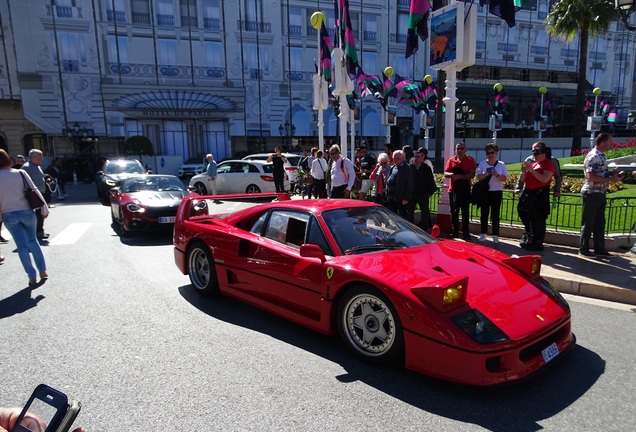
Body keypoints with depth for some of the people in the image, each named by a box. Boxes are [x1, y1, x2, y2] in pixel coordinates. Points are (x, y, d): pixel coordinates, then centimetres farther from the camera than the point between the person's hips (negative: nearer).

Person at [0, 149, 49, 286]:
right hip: (26, 212, 1)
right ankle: (42, 271, 17)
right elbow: (34, 190, -6)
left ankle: (32, 277, 8)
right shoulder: (20, 173, -5)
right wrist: (44, 209, 0)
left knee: (22, 245, 6)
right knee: (32, 241, 18)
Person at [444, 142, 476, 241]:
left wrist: (460, 176, -19)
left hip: (465, 189, -4)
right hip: (453, 189, 4)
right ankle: (454, 231, 18)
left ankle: (466, 233, 3)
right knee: (454, 211, 9)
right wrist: (452, 174, -14)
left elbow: (472, 174, -9)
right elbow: (445, 174, 8)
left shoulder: (470, 160, 0)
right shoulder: (451, 160, 10)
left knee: (465, 212, -1)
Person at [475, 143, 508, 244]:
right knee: (484, 213, 5)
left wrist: (497, 175, -20)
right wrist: (484, 175, -21)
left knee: (495, 214, 1)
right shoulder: (482, 163, 4)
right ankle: (483, 234, 14)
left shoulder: (501, 164, 3)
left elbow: (505, 179, -2)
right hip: (484, 191, 1)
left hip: (497, 192, -1)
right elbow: (478, 177, 0)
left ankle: (495, 235, 6)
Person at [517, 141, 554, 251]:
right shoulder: (532, 163, 17)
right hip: (528, 193, 8)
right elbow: (523, 180, 18)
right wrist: (524, 171, -2)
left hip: (540, 194, -8)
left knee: (537, 219, -7)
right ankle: (529, 238, 30)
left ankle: (537, 243, 1)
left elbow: (545, 179, -19)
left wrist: (532, 170, -21)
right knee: (524, 214, 14)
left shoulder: (548, 164, -3)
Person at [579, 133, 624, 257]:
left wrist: (612, 174, 8)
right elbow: (591, 176, -23)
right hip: (591, 193, -9)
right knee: (588, 223, -1)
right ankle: (583, 249, 7)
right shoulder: (593, 156, -16)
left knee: (600, 223, 13)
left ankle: (599, 248, 21)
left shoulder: (600, 155, 14)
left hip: (600, 194, 9)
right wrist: (611, 179, -19)